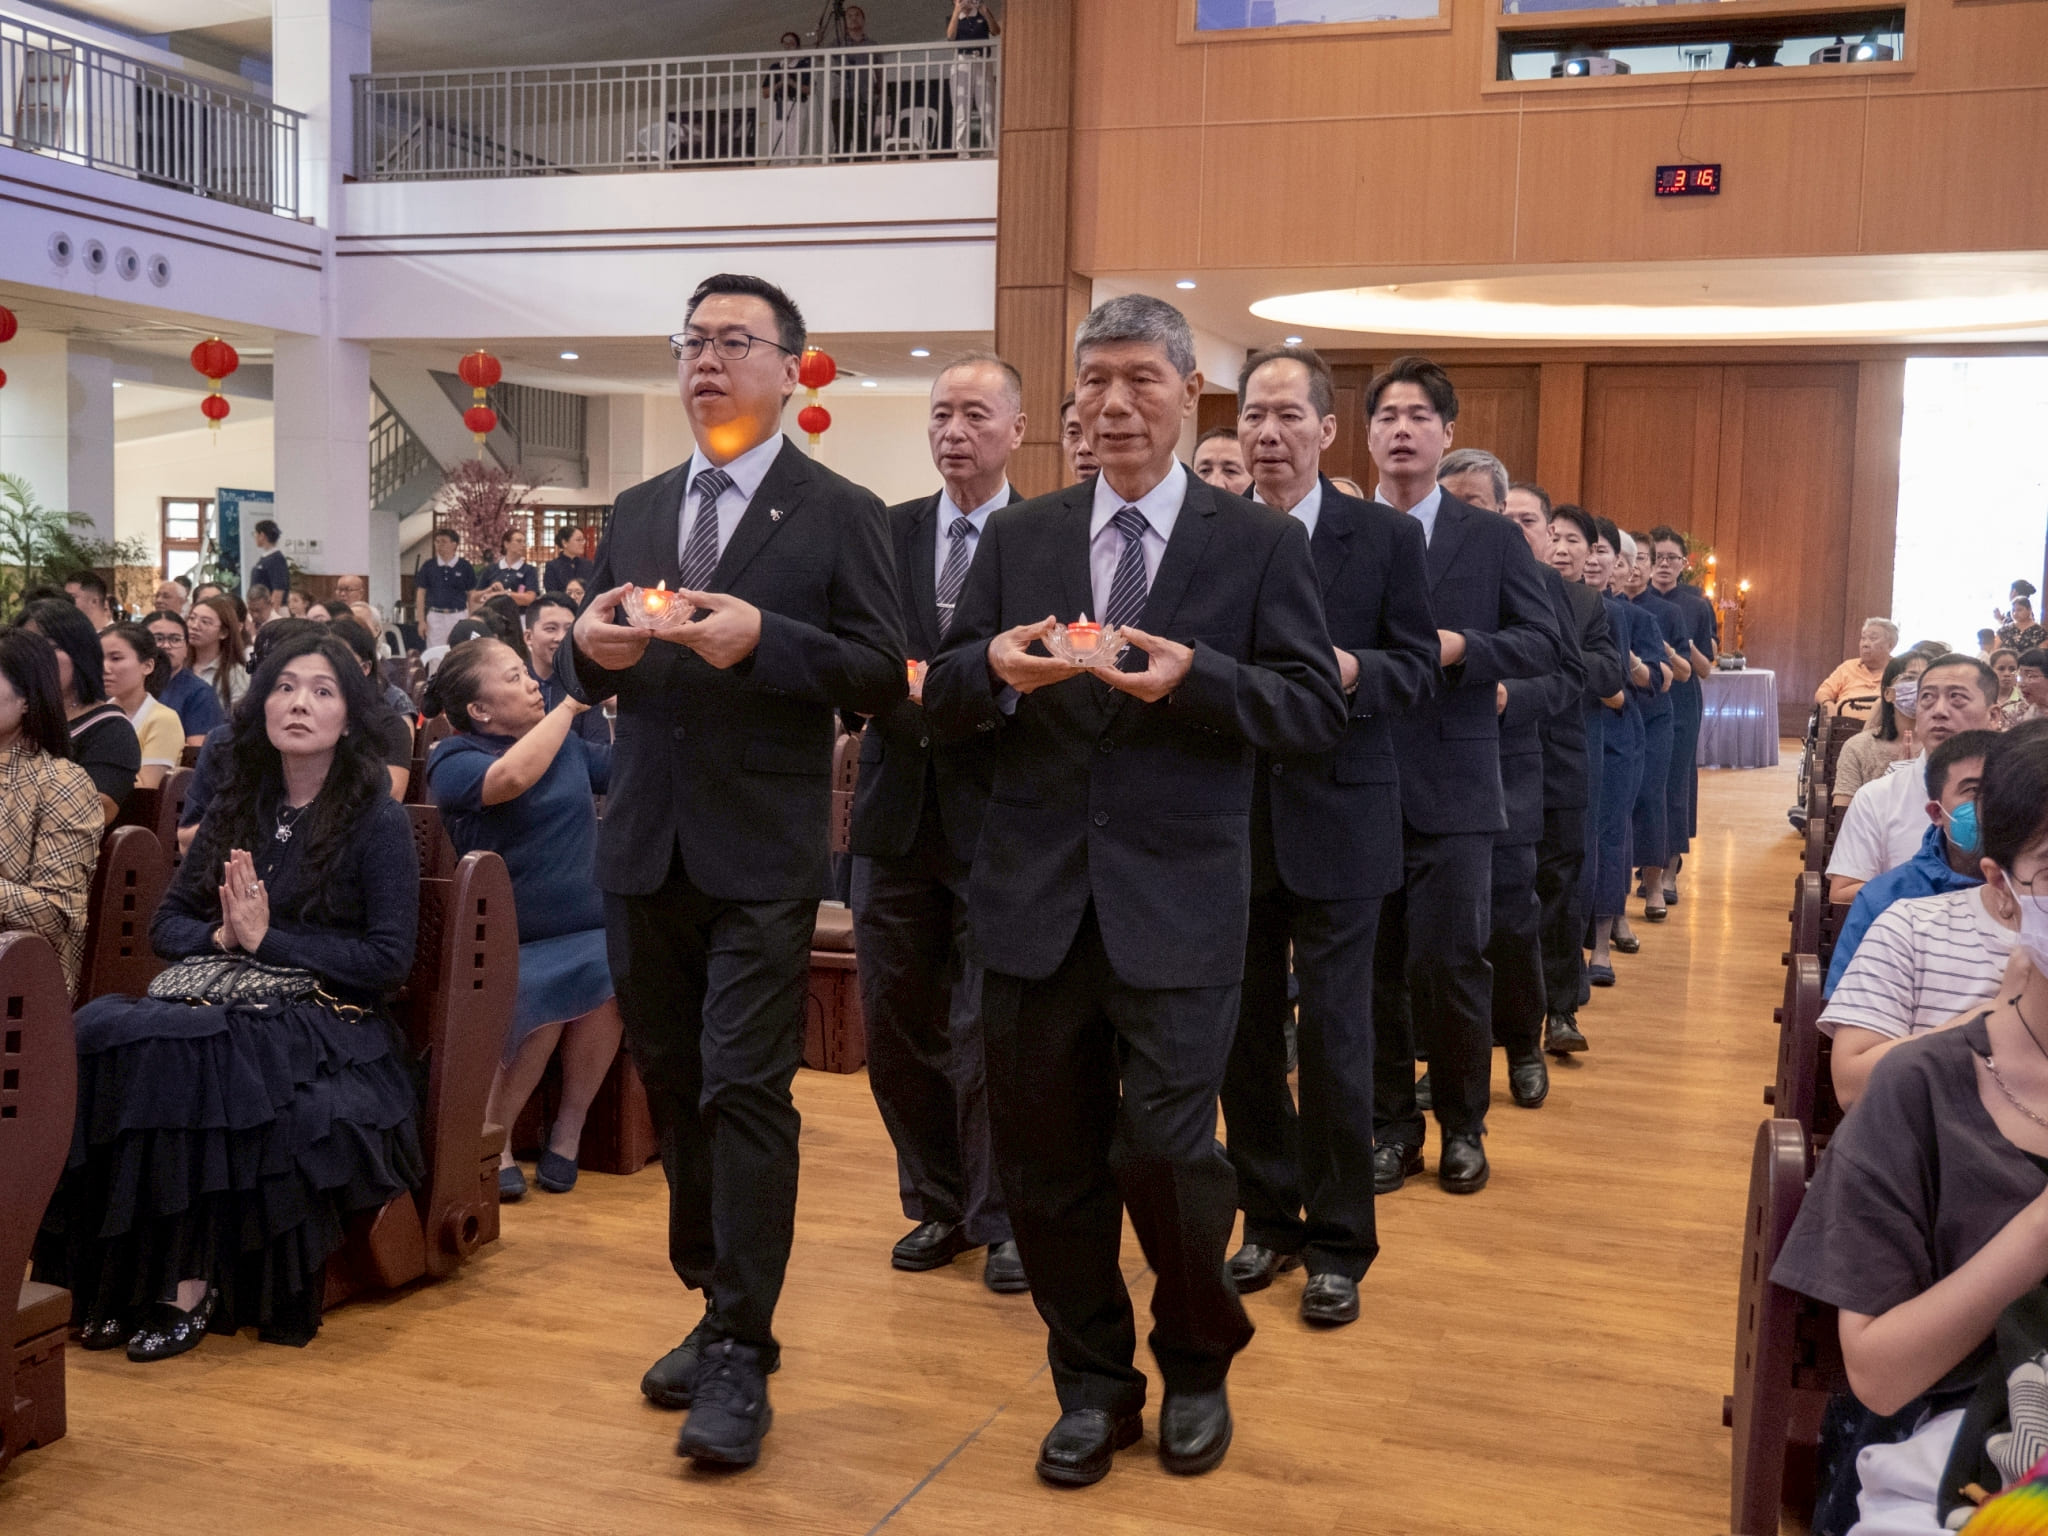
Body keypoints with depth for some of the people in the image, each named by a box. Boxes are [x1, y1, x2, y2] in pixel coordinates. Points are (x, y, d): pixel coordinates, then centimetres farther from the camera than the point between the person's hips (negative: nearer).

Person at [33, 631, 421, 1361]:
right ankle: (114, 1279, -21)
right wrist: (221, 937, -4)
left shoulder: (379, 822, 0)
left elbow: (390, 960, -8)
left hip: (320, 1020, -5)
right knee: (97, 1028, -26)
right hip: (212, 995, 5)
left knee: (171, 1049, -33)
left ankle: (192, 1282, -23)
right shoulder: (238, 809, 17)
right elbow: (166, 923, 18)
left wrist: (268, 939, -12)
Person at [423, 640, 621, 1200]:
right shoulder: (452, 759, -4)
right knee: (537, 994, -34)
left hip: (588, 927, 4)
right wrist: (570, 705, -16)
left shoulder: (568, 741, 15)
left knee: (609, 973, -29)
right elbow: (511, 777, -25)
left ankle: (568, 1128, -11)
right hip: (510, 942, -4)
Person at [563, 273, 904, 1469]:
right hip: (647, 846, 6)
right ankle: (718, 1309, 29)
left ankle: (742, 1358, 2)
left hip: (763, 855, -6)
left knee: (746, 1092, -7)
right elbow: (593, 679, 15)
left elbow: (884, 675, -9)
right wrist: (593, 647, -9)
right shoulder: (638, 512, 14)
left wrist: (762, 639, -23)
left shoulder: (840, 513, -2)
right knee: (674, 1088, 14)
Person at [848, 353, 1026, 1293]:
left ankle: (1002, 1221, 18)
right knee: (897, 1023, 11)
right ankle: (937, 1205, 28)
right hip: (897, 816, 4)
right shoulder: (886, 535, 9)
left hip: (997, 818, -4)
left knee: (990, 1030, 1)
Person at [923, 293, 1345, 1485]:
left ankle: (1199, 1365, 25)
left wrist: (1197, 678, -21)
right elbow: (944, 701, 8)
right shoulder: (1019, 538, 9)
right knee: (1048, 1157, 10)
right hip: (1039, 894, 3)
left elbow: (1319, 710, -4)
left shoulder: (1261, 545, 2)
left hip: (1177, 903, -3)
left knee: (1165, 1150, -5)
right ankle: (1093, 1384, 31)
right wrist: (996, 665, -15)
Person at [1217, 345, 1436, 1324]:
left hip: (1334, 820, -2)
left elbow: (1419, 666, -1)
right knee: (1245, 1033, 12)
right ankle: (1269, 1221, 28)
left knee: (1333, 1037, 3)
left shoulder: (1385, 537, -1)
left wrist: (1348, 672, -21)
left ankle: (1337, 1244, 17)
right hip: (1230, 819, 3)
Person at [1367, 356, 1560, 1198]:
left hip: (1452, 786, -1)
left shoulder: (1493, 539, 5)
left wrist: (1461, 646, -14)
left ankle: (1462, 1126, 18)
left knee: (1450, 963, -2)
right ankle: (1391, 1122, 22)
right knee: (1373, 966, 7)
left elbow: (1543, 640, 1)